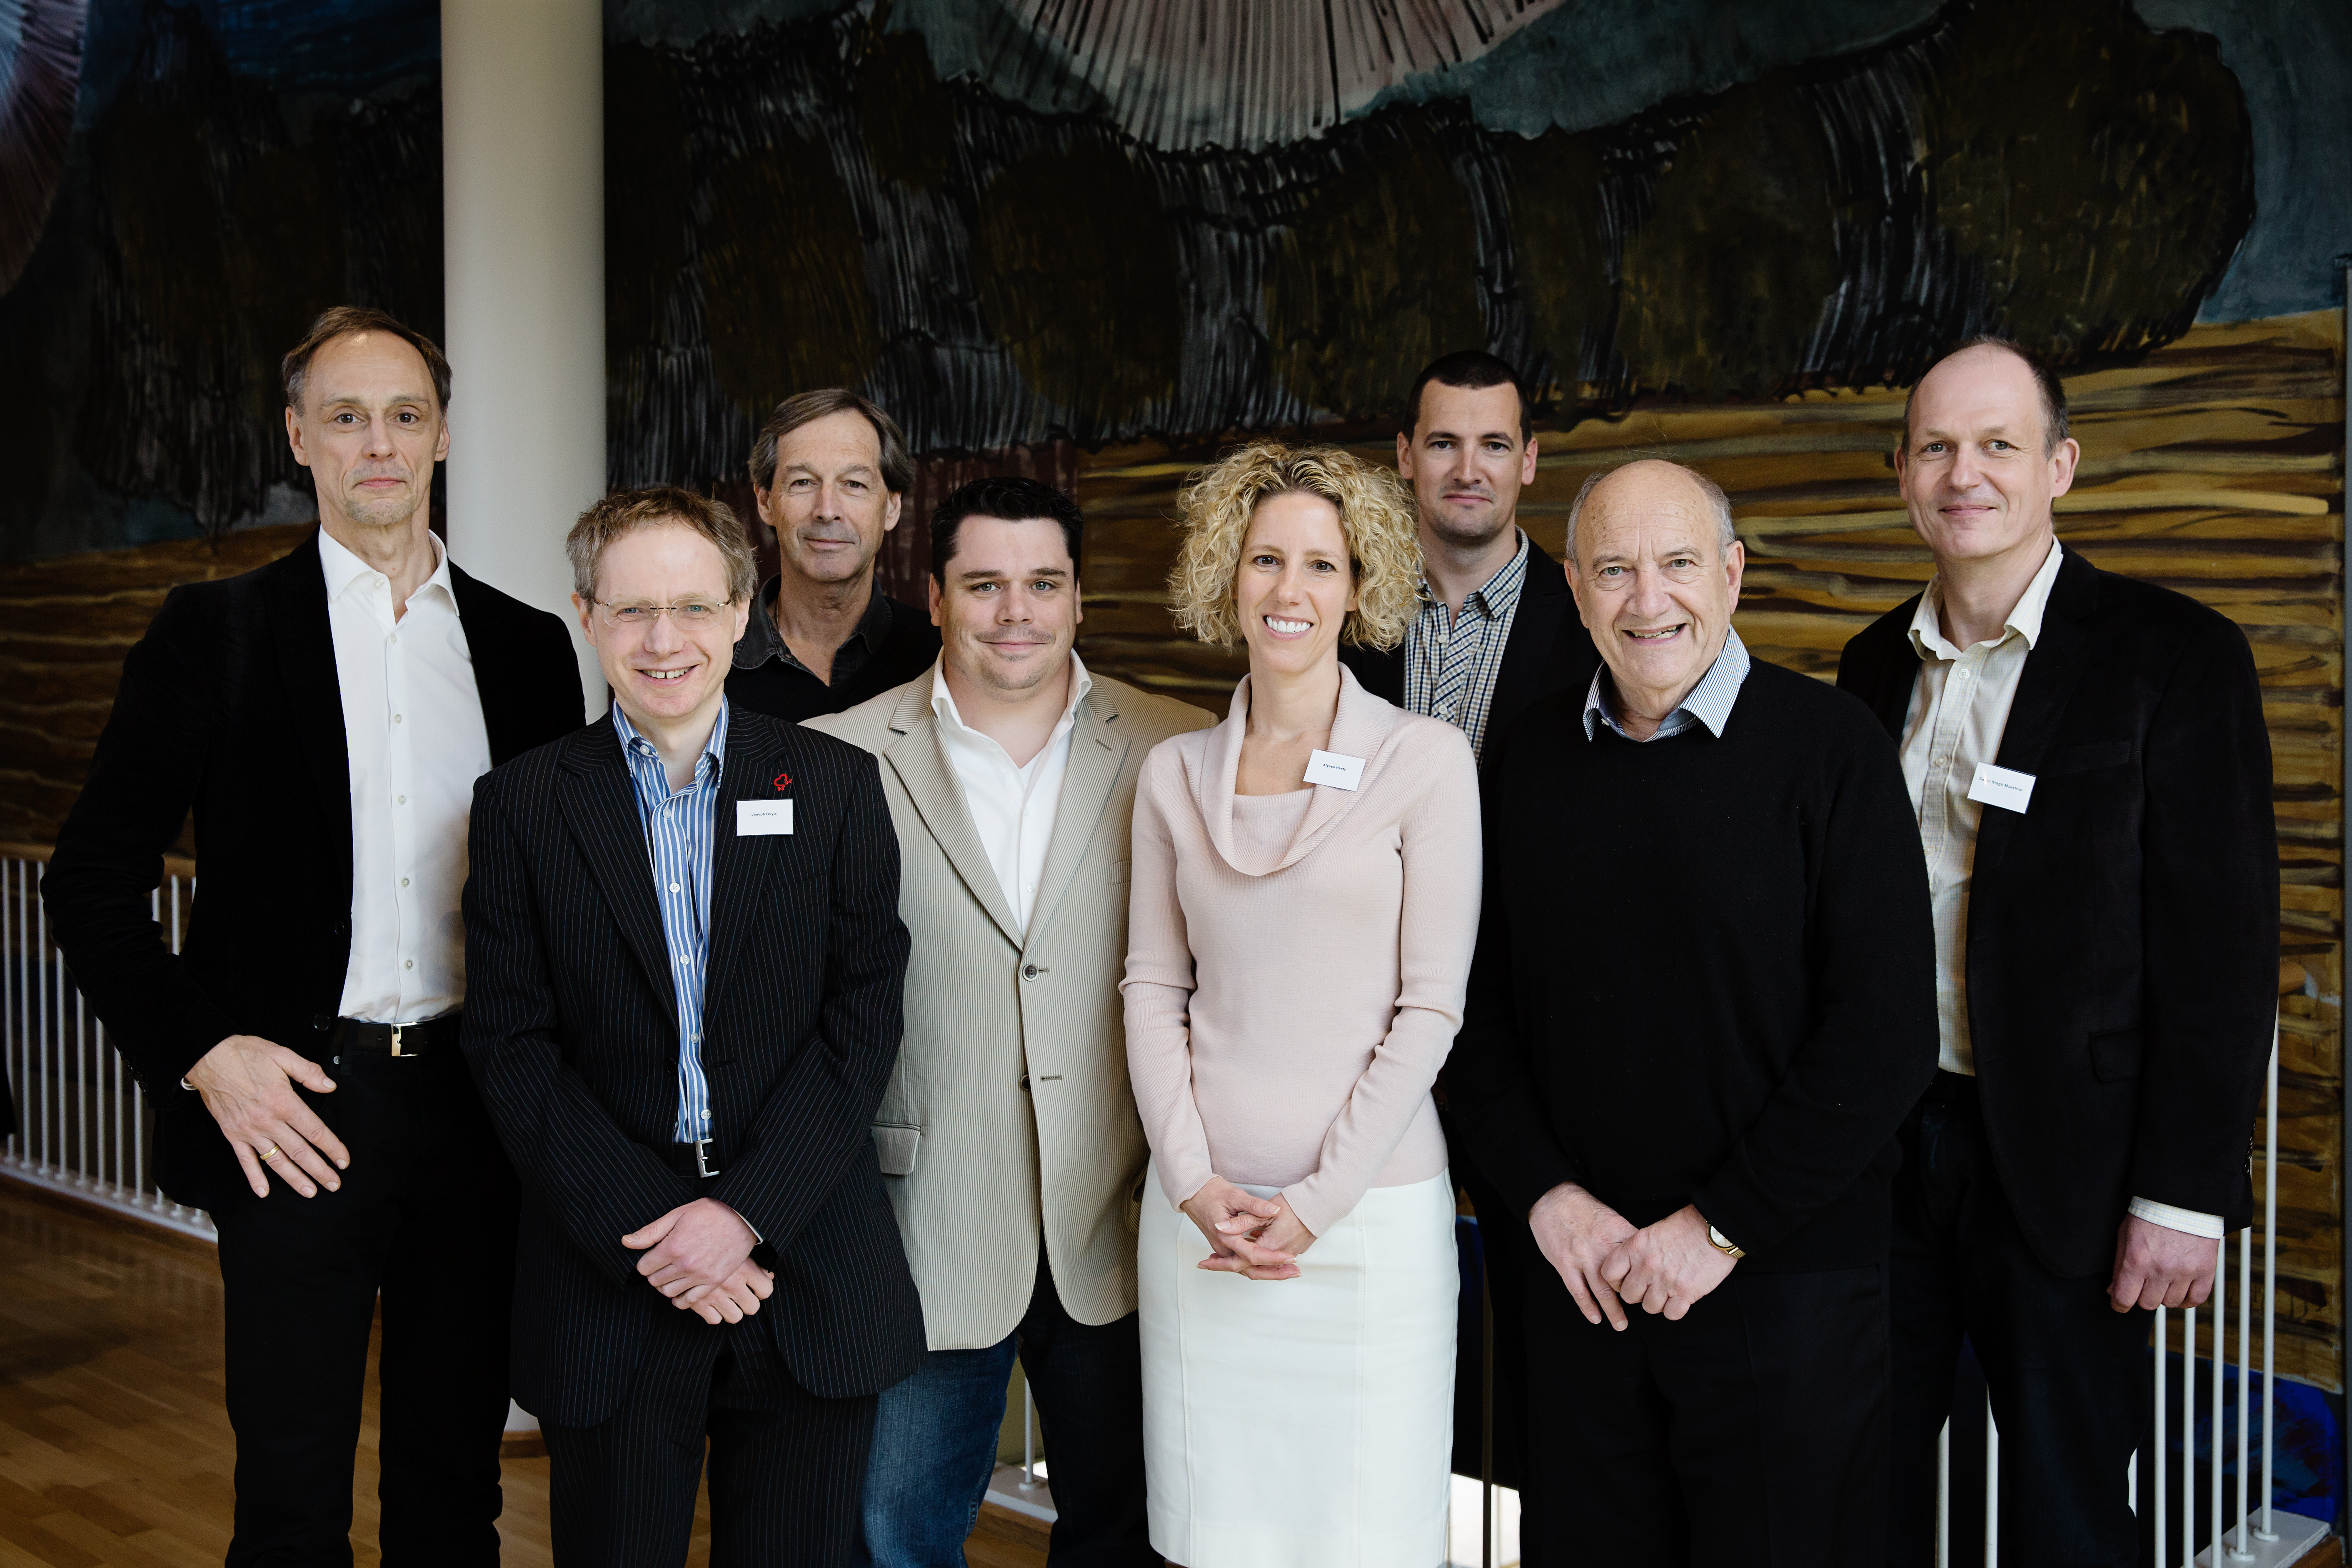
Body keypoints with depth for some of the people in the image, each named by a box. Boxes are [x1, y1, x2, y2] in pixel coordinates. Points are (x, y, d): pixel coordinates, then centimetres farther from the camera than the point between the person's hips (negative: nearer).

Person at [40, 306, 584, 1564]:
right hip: (295, 1113, -2)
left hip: (479, 1115, 3)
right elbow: (91, 883, 0)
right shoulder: (215, 633, 1)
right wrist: (199, 1051, -11)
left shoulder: (526, 646, 9)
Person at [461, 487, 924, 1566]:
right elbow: (513, 1048, -2)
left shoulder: (836, 786, 2)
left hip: (808, 1270, 0)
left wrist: (747, 1211, -12)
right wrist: (647, 1230, -12)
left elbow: (863, 1020, -2)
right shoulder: (524, 806, 3)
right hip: (607, 1288, 0)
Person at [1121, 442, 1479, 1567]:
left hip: (1371, 1210, -3)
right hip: (1200, 1204, 3)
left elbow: (1432, 1003, -5)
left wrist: (1318, 1201, -10)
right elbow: (1152, 989, 7)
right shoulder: (1174, 774, 7)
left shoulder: (1427, 760, -3)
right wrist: (1194, 1184, -5)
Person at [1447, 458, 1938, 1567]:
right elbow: (1480, 1009, 9)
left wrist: (1721, 1227, -13)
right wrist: (1544, 1191, -4)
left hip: (1782, 1280, -3)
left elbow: (1887, 1034, -12)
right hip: (1576, 1274, 4)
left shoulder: (1828, 748, -7)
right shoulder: (1523, 765, 5)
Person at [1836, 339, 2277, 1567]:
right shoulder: (1877, 664, 9)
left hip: (2062, 1166, -4)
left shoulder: (2176, 656, -7)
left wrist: (2183, 1192, -14)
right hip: (1880, 1145, 5)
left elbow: (2221, 946, -10)